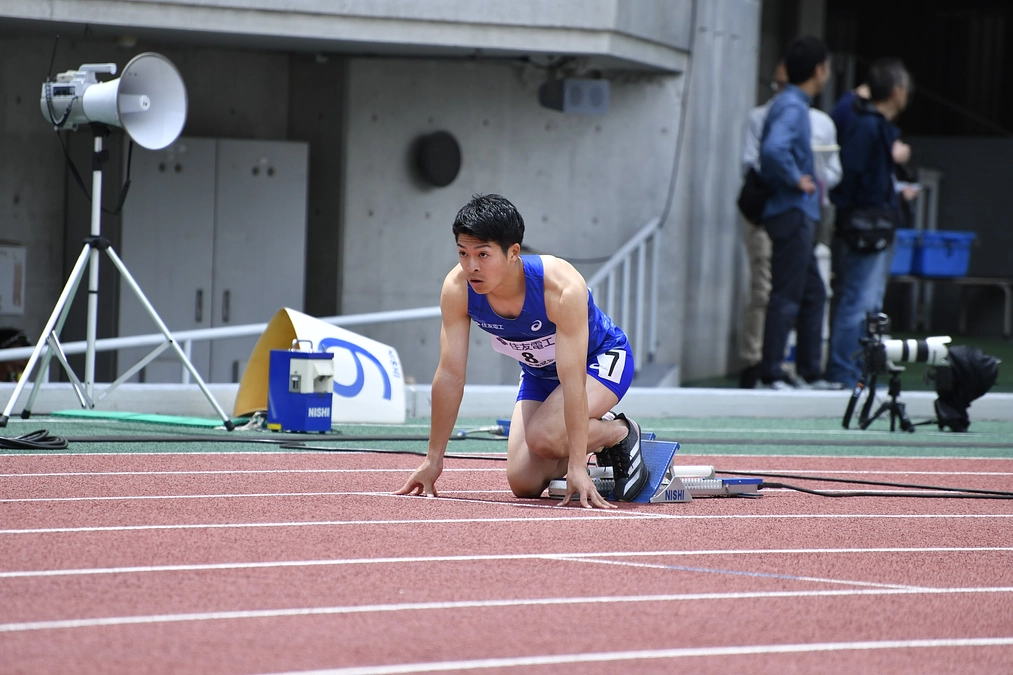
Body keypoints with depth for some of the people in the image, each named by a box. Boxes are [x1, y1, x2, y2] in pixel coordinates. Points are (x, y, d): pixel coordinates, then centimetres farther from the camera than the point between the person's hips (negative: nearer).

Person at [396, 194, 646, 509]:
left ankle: (622, 433, -2)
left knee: (543, 436, -31)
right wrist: (432, 460, -15)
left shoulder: (561, 288, -38)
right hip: (539, 372, 6)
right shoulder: (457, 289, -25)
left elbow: (573, 379, -39)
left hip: (601, 358, -5)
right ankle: (594, 437, 21)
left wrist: (577, 467, -41)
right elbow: (450, 375, -17)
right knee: (524, 483, -6)